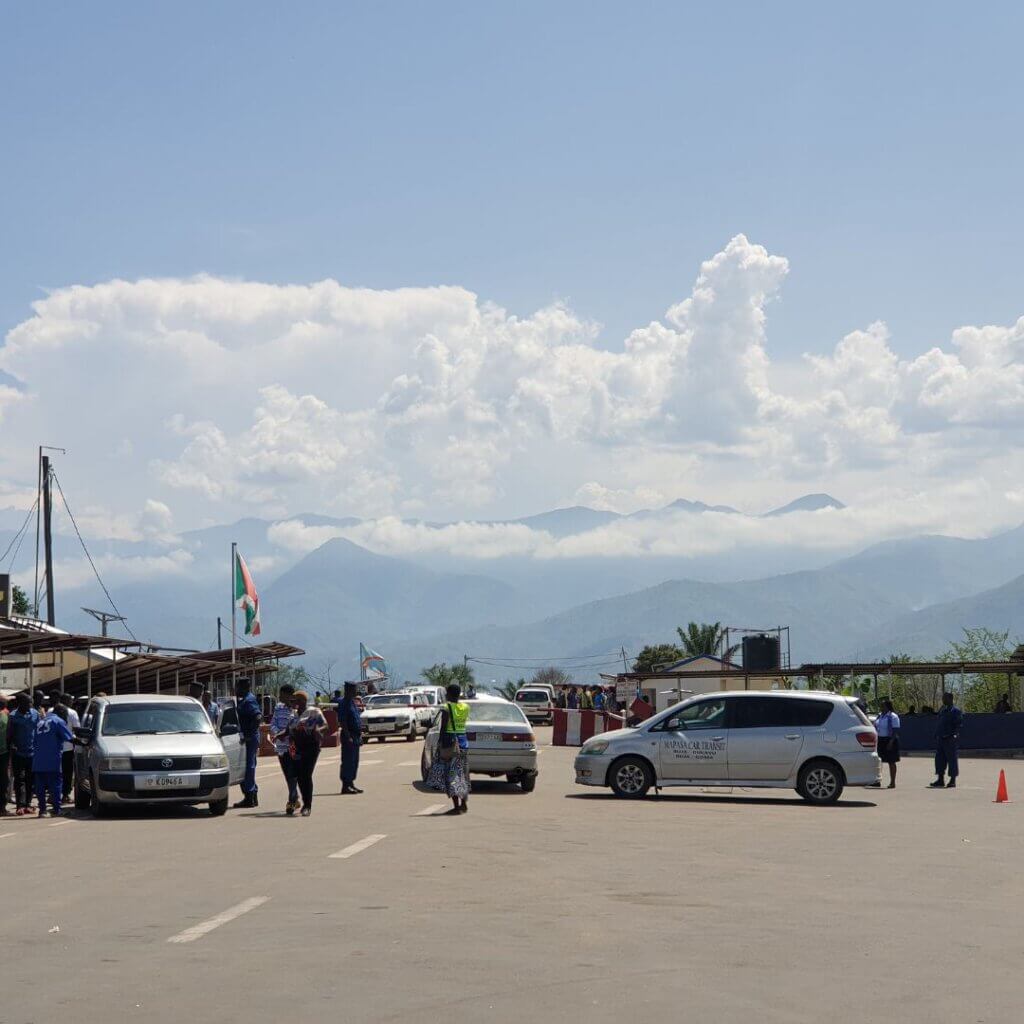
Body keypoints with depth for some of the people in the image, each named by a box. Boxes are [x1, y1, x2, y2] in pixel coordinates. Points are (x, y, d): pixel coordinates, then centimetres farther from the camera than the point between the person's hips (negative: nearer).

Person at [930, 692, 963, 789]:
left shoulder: (955, 711, -8)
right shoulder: (942, 709, 16)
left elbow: (958, 724, -14)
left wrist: (953, 735, -22)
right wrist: (936, 735, 16)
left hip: (950, 739, -8)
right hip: (940, 739, 8)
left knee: (952, 758, -3)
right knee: (939, 758, 10)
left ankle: (953, 781, 2)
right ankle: (940, 780, 17)